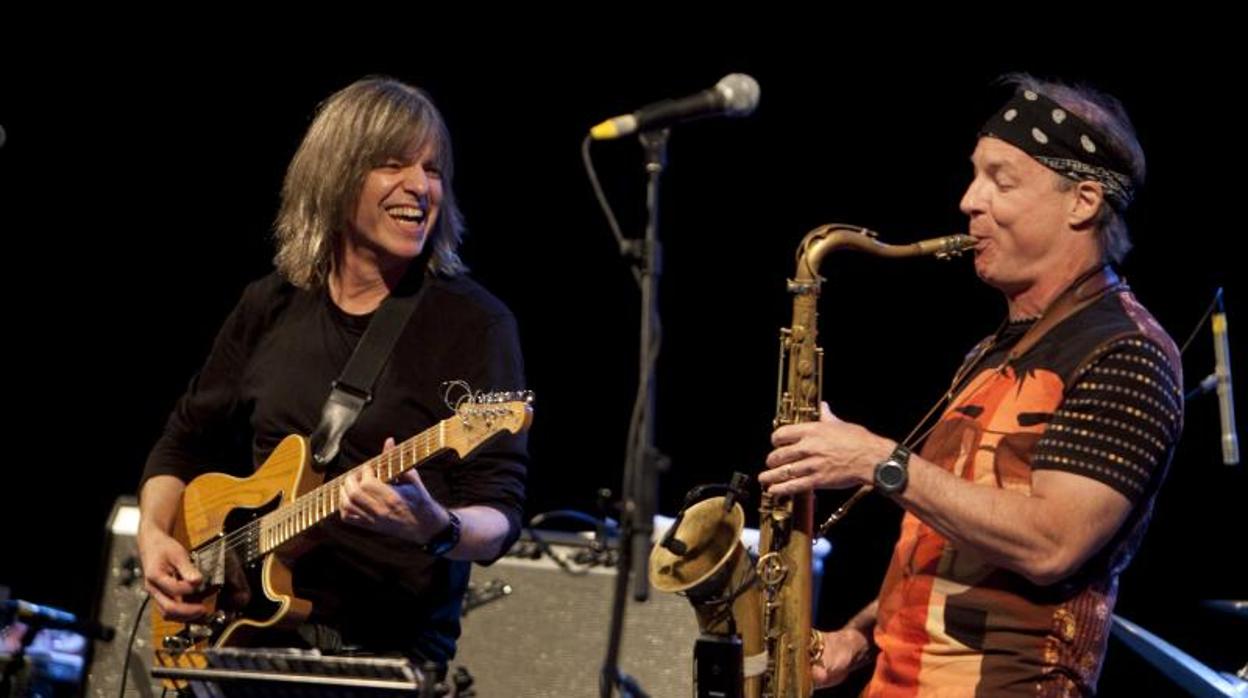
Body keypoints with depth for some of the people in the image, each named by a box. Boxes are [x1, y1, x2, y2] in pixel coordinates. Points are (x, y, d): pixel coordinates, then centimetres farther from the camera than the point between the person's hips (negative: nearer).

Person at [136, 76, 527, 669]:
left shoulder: (473, 323, -4)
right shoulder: (269, 307, 11)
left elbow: (499, 519, -9)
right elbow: (188, 441, 23)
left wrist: (436, 528, -29)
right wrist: (153, 532, 6)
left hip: (390, 654, -4)